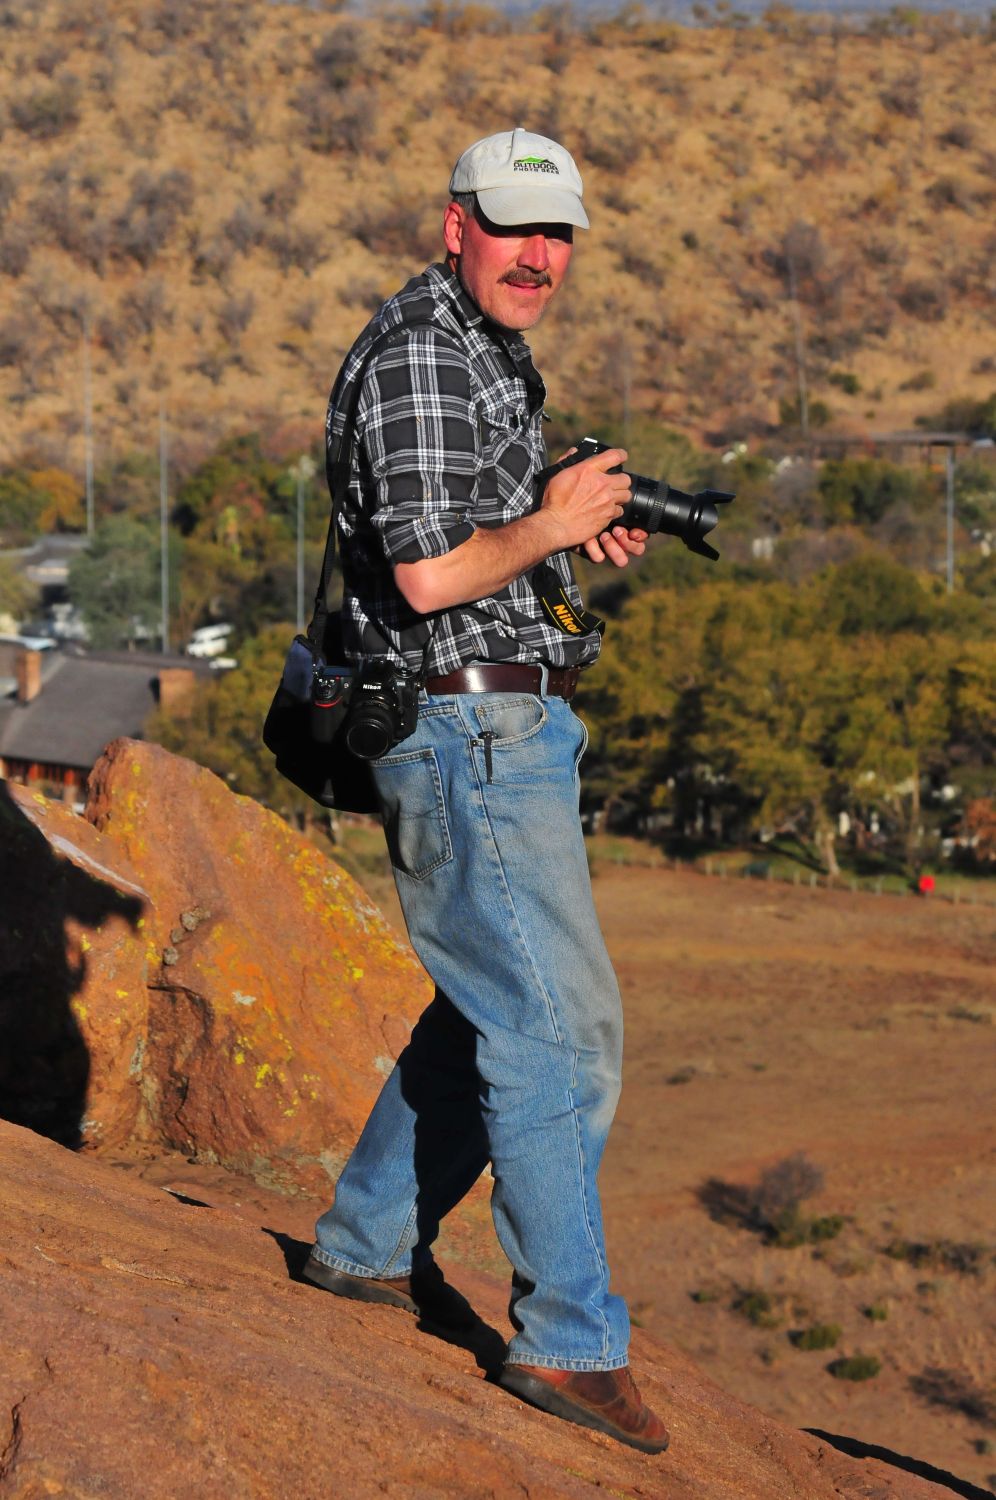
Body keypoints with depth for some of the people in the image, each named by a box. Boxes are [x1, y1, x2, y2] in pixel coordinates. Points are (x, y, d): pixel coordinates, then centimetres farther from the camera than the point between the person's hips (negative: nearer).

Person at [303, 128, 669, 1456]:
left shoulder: (491, 354, 17)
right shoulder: (418, 355, -16)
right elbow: (427, 571, -24)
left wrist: (580, 541, 10)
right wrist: (553, 523, -11)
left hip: (515, 732, 11)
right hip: (469, 732, -11)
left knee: (494, 1010, 18)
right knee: (560, 1030, -8)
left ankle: (370, 1240, 30)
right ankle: (571, 1339, -2)